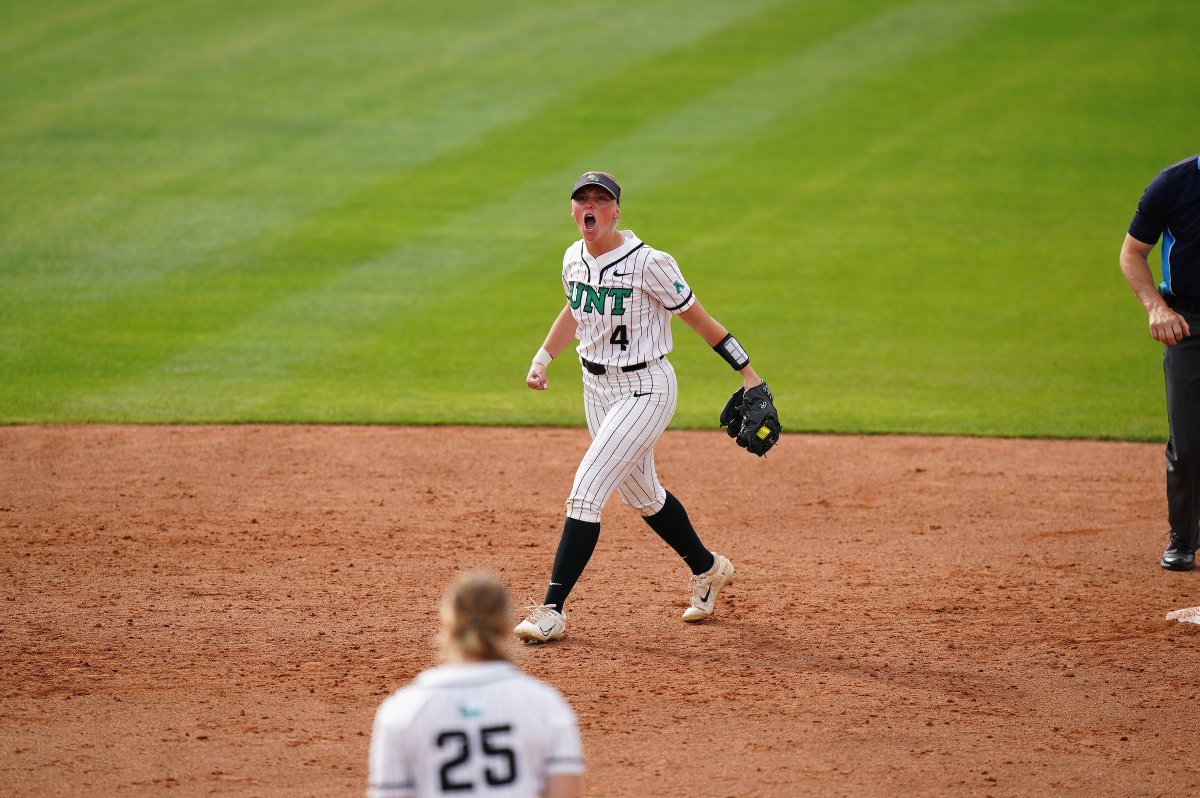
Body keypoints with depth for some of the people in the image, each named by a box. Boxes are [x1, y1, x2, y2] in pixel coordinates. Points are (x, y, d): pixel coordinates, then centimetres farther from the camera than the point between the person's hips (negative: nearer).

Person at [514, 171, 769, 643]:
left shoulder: (648, 263, -21)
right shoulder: (574, 259, 0)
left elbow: (697, 318, -14)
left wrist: (748, 374, -14)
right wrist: (542, 360, 12)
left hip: (645, 389, -8)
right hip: (596, 387, 8)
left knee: (585, 492, -16)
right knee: (640, 494, 20)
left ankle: (552, 612, -14)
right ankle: (708, 569, 43)